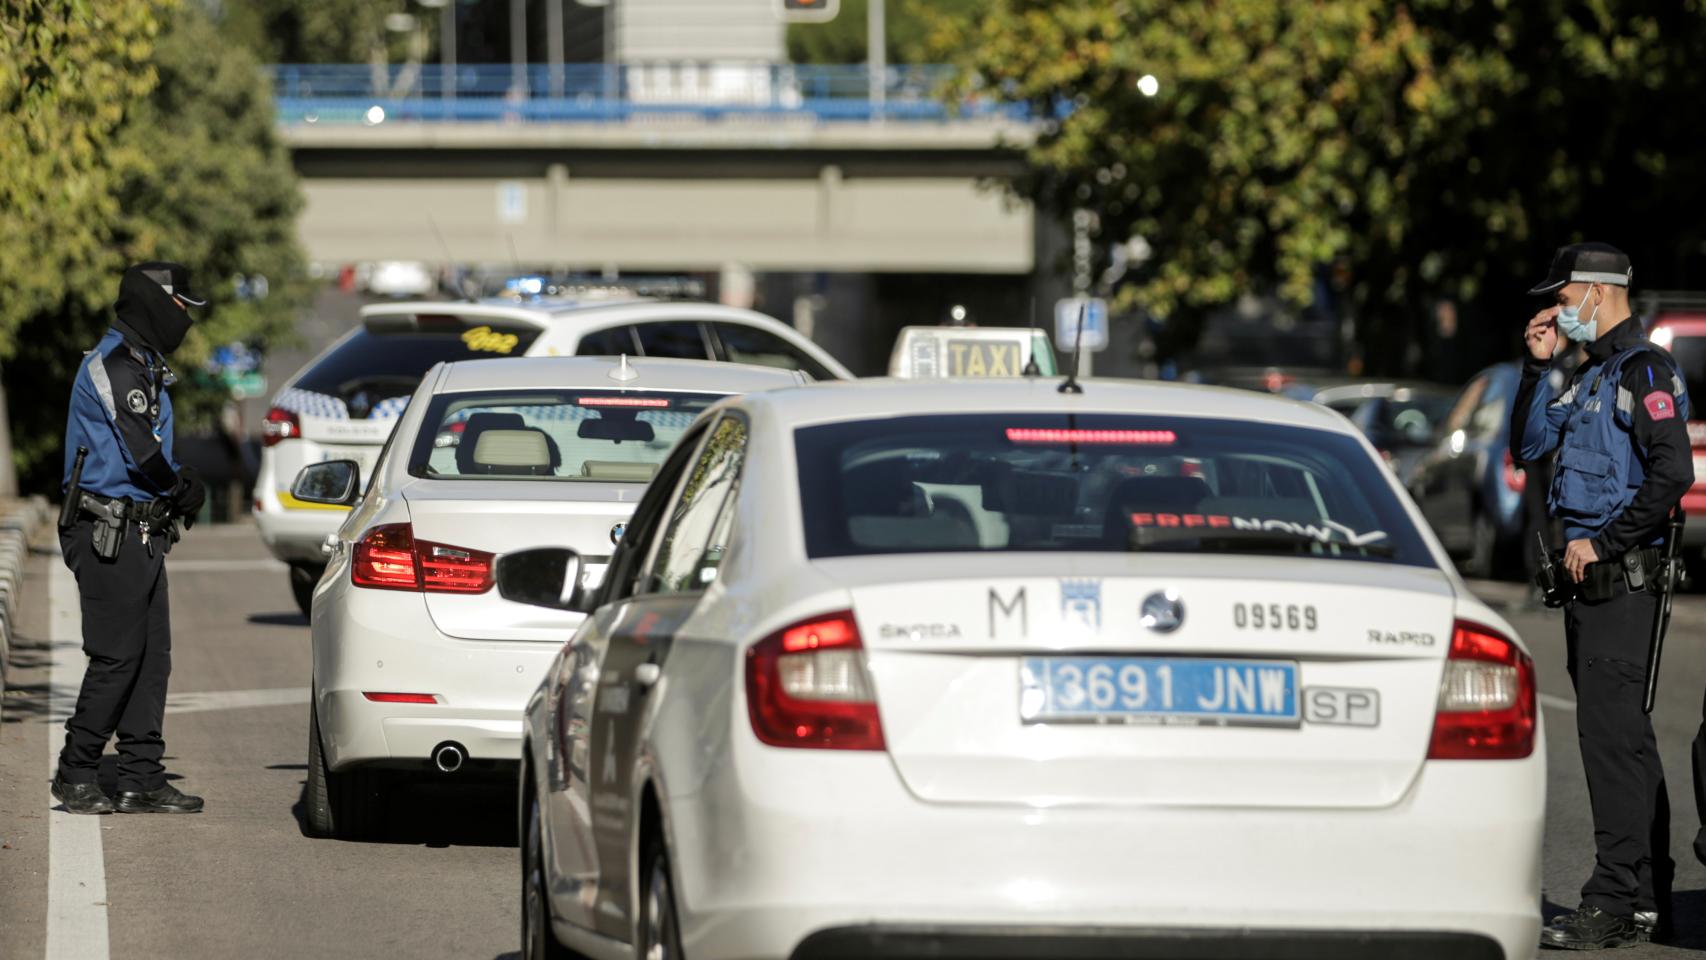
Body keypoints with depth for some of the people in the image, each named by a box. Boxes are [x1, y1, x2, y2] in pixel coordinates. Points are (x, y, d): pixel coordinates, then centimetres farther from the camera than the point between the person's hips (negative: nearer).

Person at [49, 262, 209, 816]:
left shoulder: (143, 366, 19)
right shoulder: (115, 365, -15)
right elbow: (142, 454, -20)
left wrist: (180, 486, 3)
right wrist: (182, 487, -2)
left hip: (141, 534, 10)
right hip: (110, 535, -10)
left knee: (152, 658, 9)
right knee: (117, 657, -8)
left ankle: (142, 779, 11)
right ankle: (75, 775, 0)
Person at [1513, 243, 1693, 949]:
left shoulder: (1645, 370, -12)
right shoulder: (1592, 374, 18)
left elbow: (1672, 472, -21)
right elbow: (1527, 446, 20)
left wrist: (1603, 544, -18)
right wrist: (1536, 367, 9)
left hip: (1621, 575, -10)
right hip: (1589, 578, 10)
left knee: (1610, 732, -12)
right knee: (1623, 734, 12)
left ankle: (1615, 904, -13)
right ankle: (1647, 900, 17)